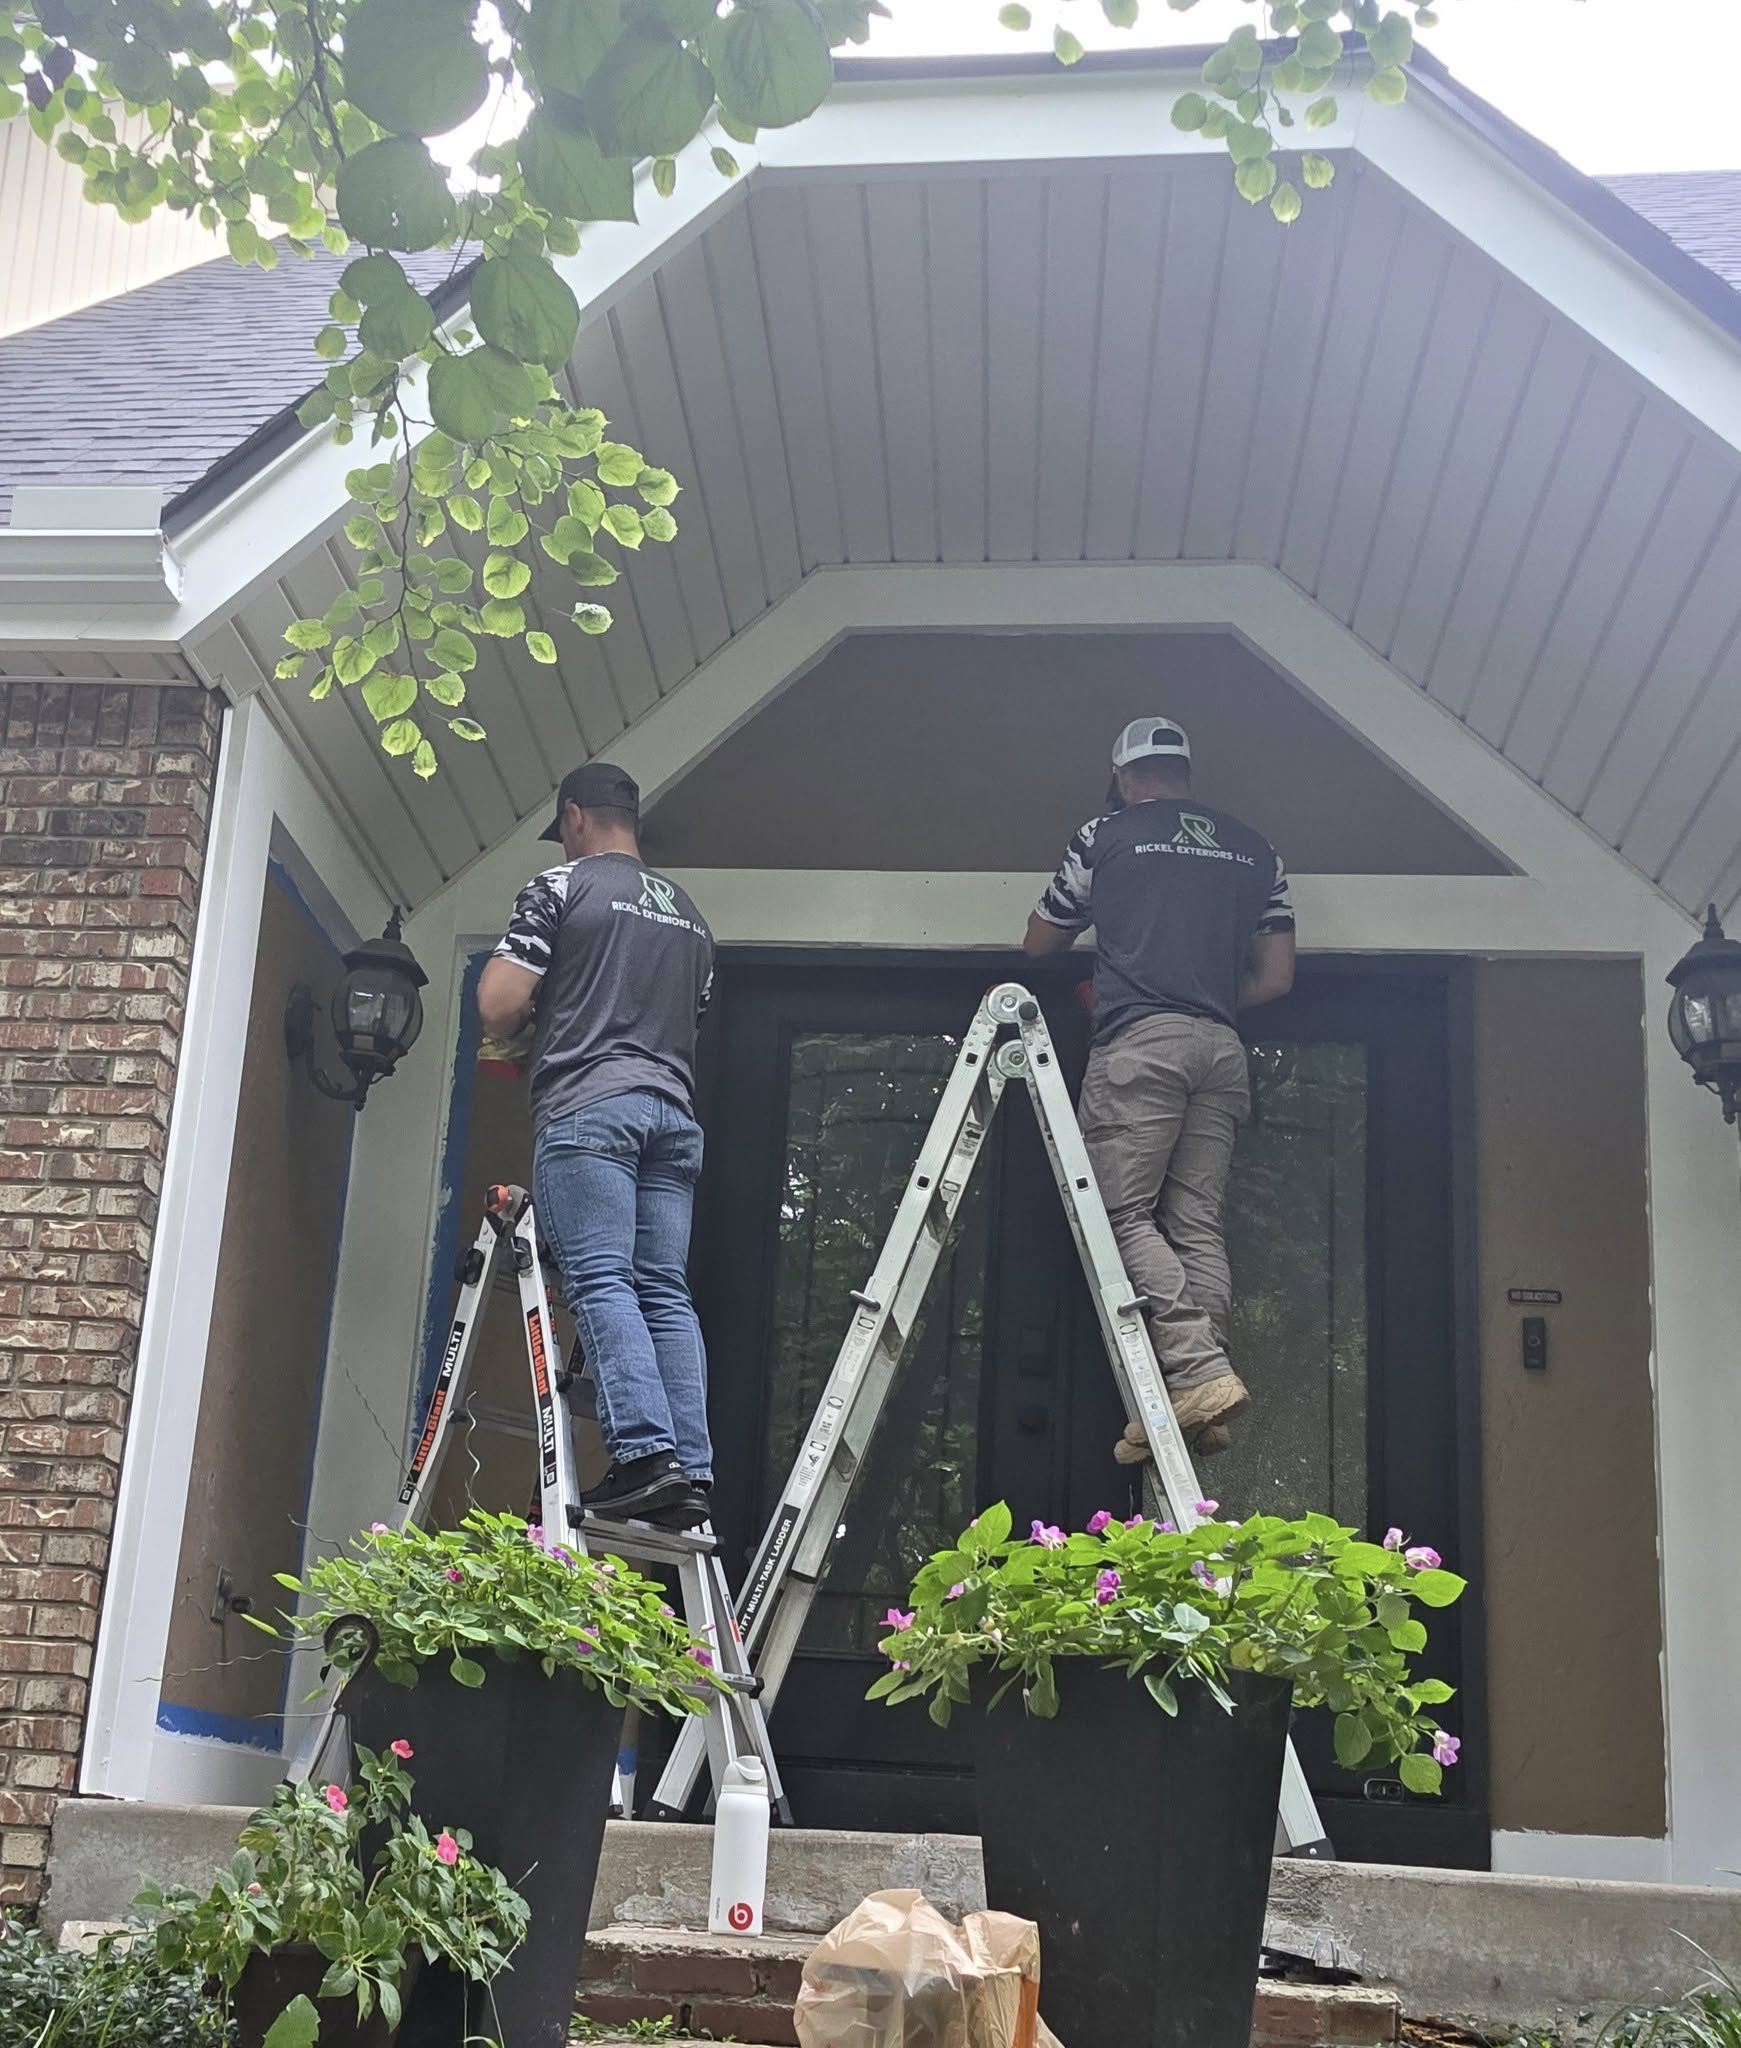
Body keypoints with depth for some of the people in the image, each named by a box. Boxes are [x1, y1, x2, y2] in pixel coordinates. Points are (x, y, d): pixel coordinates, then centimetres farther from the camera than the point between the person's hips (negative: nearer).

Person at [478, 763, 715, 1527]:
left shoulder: (560, 886, 4)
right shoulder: (689, 914, 23)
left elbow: (497, 1010, -3)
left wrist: (532, 1005, 18)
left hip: (587, 1106, -6)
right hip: (673, 1113, 6)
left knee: (600, 1282, -11)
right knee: (666, 1293, 1)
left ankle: (645, 1453, -23)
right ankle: (692, 1472, -7)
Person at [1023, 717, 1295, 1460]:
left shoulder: (1105, 836, 8)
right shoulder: (1254, 850, 19)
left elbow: (1040, 942, 21)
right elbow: (1276, 977, 17)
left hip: (1138, 1043, -5)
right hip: (1221, 1050, 5)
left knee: (1126, 1214, -4)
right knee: (1197, 1225, 3)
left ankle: (1198, 1371, -20)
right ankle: (1202, 1403, -5)